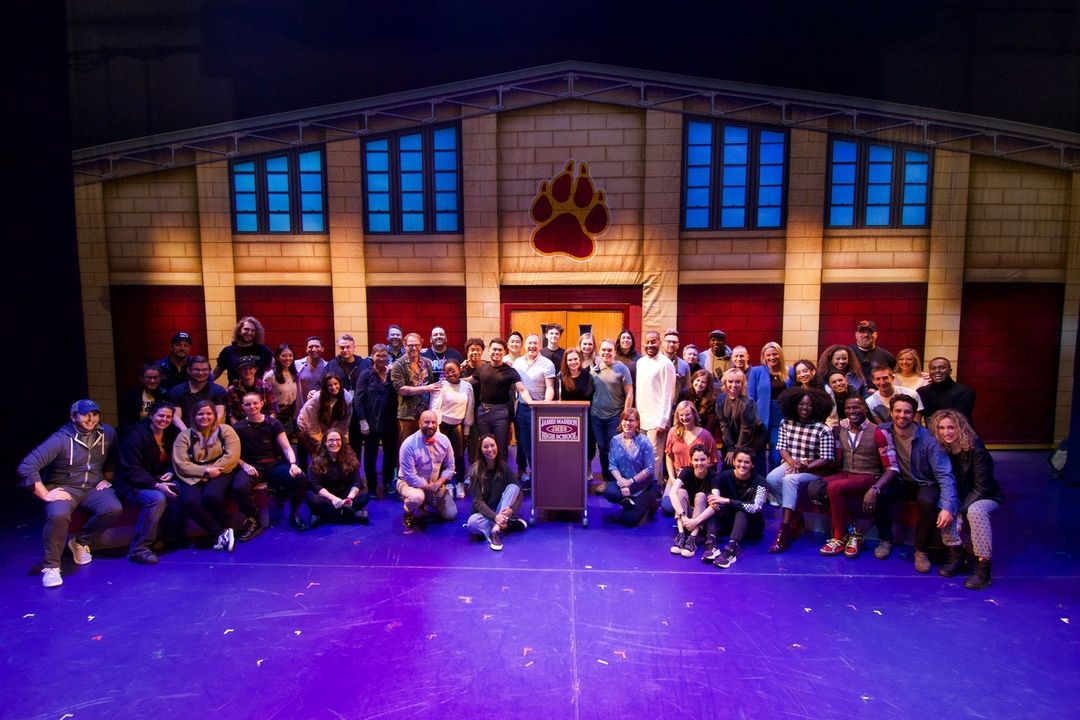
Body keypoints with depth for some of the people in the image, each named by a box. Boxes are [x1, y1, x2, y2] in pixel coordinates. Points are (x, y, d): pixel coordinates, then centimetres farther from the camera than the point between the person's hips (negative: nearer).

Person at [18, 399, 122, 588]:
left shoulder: (107, 434, -1)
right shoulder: (60, 439, -16)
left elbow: (113, 458, 19)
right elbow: (26, 467, -20)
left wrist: (107, 479, 8)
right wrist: (45, 494, -21)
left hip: (93, 487, 4)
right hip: (64, 488, -4)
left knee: (113, 508, -26)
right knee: (59, 515, -35)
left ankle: (81, 542, 2)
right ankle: (51, 566, -15)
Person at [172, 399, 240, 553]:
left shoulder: (225, 431, 5)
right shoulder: (184, 436, 7)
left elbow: (232, 456, -5)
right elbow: (181, 464, -3)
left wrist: (212, 471, -13)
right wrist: (205, 471, -14)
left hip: (219, 474, -1)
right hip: (193, 477, 2)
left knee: (211, 495, -32)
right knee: (189, 501, -29)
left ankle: (226, 529, -7)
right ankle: (221, 534, -17)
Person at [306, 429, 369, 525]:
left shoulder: (349, 457, -4)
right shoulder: (317, 460, -9)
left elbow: (357, 481, -10)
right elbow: (314, 485, -17)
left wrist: (349, 498, -30)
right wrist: (333, 498, -32)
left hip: (345, 495, 2)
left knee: (363, 496, -25)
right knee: (313, 499, -34)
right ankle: (355, 514, -34)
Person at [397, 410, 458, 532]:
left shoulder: (444, 440, -10)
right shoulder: (409, 444, -25)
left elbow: (449, 467, 0)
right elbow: (410, 477, -23)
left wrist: (438, 483, -16)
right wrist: (430, 487, -21)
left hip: (435, 484, 5)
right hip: (411, 483, -5)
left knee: (451, 514, 1)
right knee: (416, 497, -38)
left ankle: (426, 502, 27)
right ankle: (408, 514, -3)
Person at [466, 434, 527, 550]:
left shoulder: (504, 467, -4)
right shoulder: (475, 470, -12)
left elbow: (518, 491, -9)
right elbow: (478, 501, -16)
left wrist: (511, 509, -29)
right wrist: (494, 516, -32)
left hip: (502, 512, 3)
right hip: (484, 513, -3)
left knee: (513, 487, -23)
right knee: (472, 522, -36)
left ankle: (497, 529, -33)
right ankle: (509, 525, -22)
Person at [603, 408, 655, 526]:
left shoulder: (644, 442, -16)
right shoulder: (615, 440, -4)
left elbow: (650, 469, -17)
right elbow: (612, 465, -6)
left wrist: (631, 481, -20)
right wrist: (621, 481, -22)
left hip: (645, 485, -3)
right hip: (623, 481, 3)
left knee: (628, 520, -11)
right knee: (609, 493, -30)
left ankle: (647, 504, 19)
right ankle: (631, 502, 1)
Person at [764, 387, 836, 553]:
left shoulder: (822, 429, -9)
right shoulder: (786, 424, 4)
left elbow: (826, 460, -10)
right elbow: (782, 448, 6)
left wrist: (804, 466, -21)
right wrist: (791, 462, -14)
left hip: (813, 470, -5)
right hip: (790, 465, 5)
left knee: (789, 480, -34)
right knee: (770, 479, -25)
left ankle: (785, 528, -32)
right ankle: (795, 518, -9)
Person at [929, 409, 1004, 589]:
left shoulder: (975, 448, -21)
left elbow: (981, 487, -19)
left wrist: (960, 510, -25)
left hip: (986, 497, -4)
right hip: (958, 498, 4)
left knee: (975, 510, -35)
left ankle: (983, 566, -28)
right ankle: (956, 556, -12)